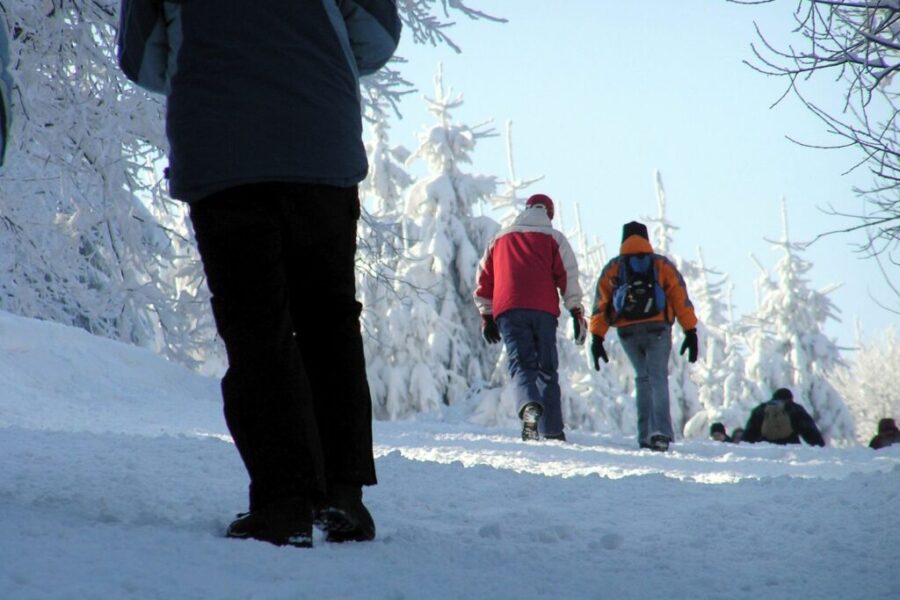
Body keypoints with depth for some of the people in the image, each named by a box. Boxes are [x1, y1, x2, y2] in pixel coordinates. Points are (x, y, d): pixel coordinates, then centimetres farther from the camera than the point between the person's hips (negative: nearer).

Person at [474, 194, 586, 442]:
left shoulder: (500, 239, 23)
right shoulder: (553, 238, 15)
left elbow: (484, 279, 22)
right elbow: (568, 276, 5)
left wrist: (486, 316, 26)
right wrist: (577, 313, 4)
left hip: (508, 311, 1)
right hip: (543, 310, -1)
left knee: (521, 363, -8)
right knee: (546, 367, 7)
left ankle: (529, 405, -39)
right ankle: (551, 429, 4)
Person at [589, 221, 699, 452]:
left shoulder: (612, 269, 15)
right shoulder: (662, 265, 12)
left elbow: (600, 305, 7)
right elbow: (681, 298, 4)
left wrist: (597, 338, 5)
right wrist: (690, 332, 2)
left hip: (627, 332, 2)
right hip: (657, 329, -2)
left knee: (642, 378, 15)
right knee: (658, 378, -5)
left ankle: (645, 435, 7)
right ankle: (660, 432, -23)